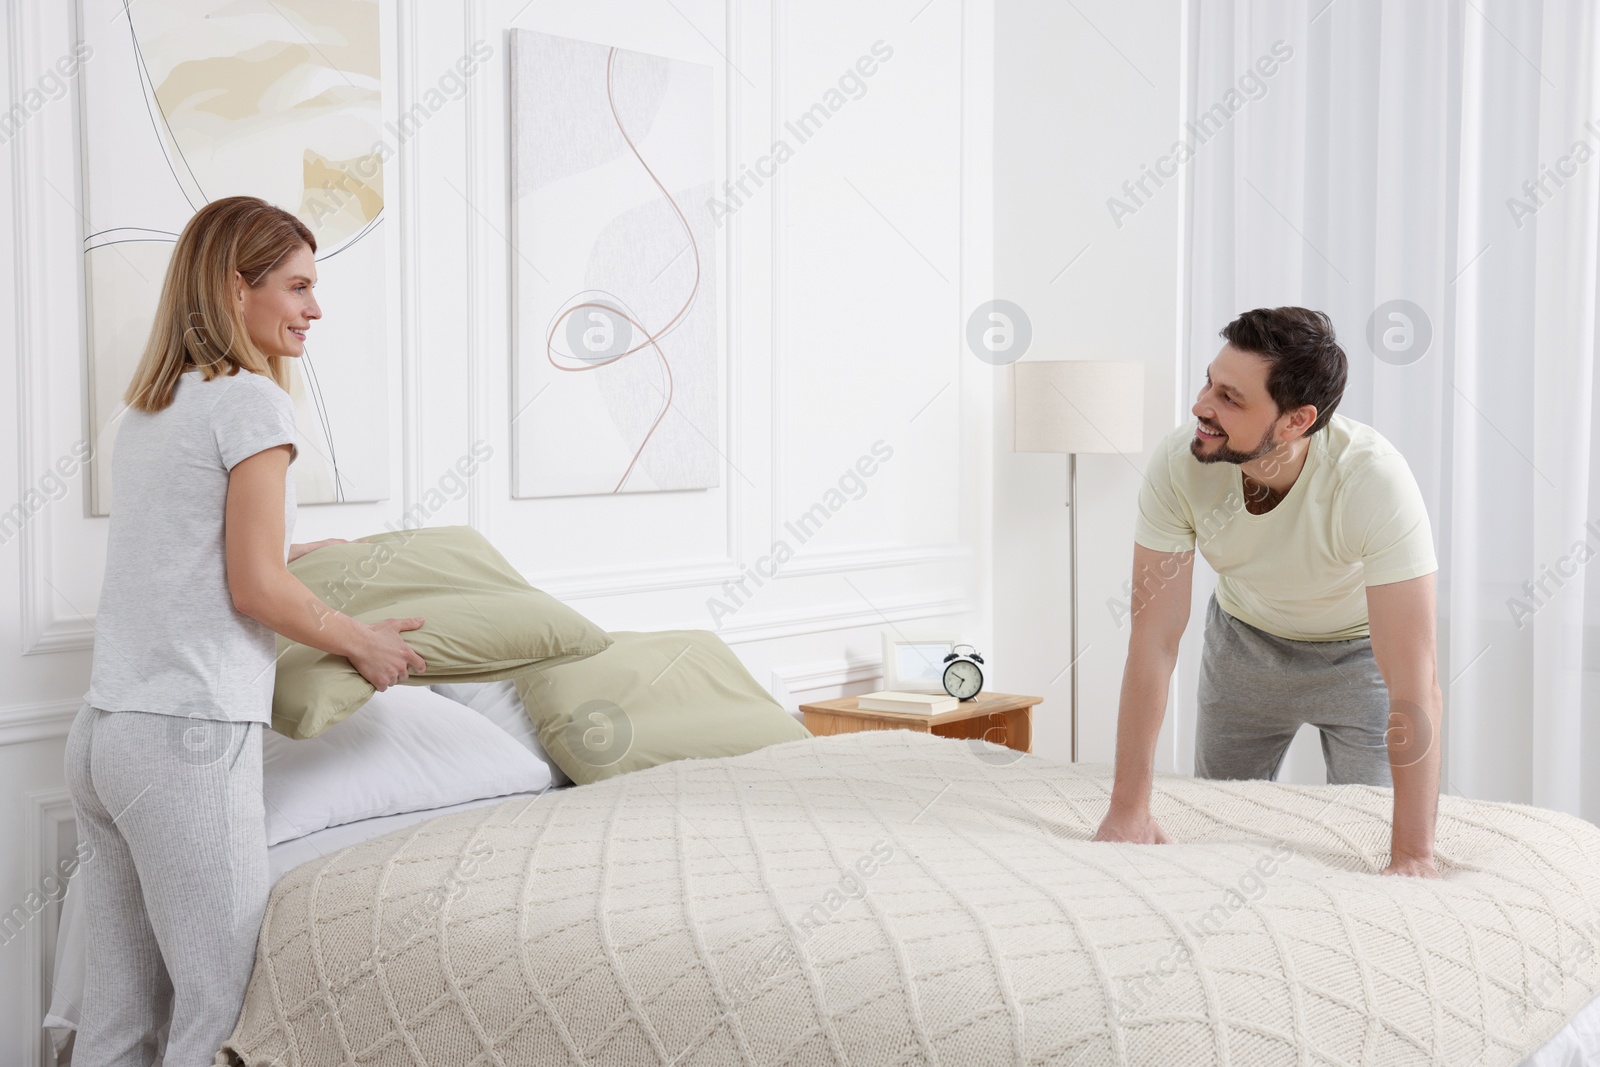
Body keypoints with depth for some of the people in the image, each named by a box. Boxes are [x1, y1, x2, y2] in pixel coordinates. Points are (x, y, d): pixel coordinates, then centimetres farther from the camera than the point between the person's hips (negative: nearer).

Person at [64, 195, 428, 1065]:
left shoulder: (145, 410, 16)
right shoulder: (251, 399, -9)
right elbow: (255, 588, -13)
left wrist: (292, 555, 30)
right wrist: (364, 643, -1)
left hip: (98, 731, 9)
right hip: (191, 737, -9)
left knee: (120, 995, 14)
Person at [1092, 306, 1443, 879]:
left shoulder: (1376, 479, -39)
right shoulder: (1178, 463, -32)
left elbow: (1415, 686, -40)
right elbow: (1154, 638, -28)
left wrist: (1414, 855, -43)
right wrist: (1128, 809, -29)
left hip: (1359, 649, -2)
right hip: (1245, 639, 3)